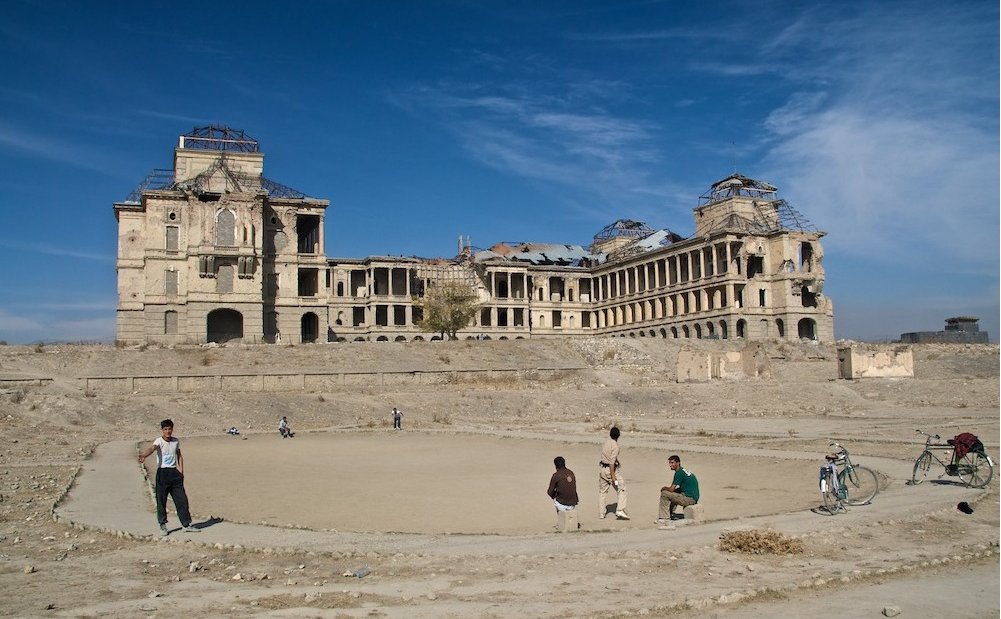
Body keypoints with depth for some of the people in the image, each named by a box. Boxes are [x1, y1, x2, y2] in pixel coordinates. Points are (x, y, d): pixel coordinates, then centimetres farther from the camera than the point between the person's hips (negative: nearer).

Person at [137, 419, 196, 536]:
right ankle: (163, 526, 14)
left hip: (174, 472, 4)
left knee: (182, 499, 4)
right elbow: (151, 448, -30)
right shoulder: (159, 441, -8)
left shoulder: (176, 441, 6)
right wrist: (143, 455, -52)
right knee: (161, 501, 1)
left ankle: (186, 524, 12)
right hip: (162, 473, -4)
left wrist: (181, 471, 9)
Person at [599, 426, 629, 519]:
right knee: (621, 489, 0)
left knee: (602, 490, 14)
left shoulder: (607, 441, 1)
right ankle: (620, 510, -11)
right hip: (611, 469, -8)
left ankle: (601, 513, 17)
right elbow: (612, 462, -24)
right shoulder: (615, 446, -20)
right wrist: (613, 476, -23)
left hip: (602, 469, 8)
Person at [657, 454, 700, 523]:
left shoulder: (679, 472, -12)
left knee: (664, 494, -9)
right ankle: (670, 514, 24)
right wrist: (667, 488, 14)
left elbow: (671, 489, -13)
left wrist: (664, 488, 9)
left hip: (689, 499, -10)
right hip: (694, 498, 10)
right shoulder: (684, 471, 17)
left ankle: (665, 518, -5)